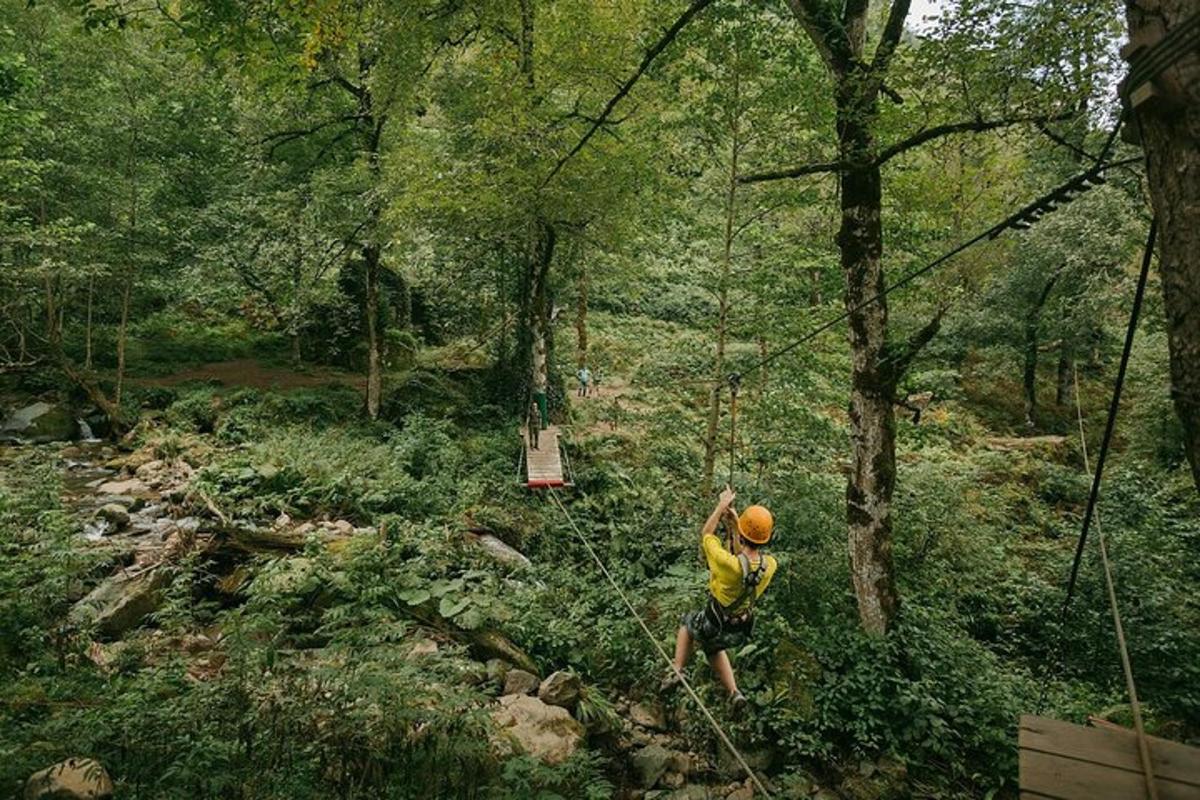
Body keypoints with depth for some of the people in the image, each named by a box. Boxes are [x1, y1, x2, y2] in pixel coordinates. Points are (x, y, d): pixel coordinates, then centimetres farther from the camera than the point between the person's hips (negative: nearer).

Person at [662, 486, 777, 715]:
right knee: (713, 647, 35)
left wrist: (722, 505, -8)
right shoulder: (770, 565, -22)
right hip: (741, 632, 4)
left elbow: (706, 535, -18)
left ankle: (677, 671, 25)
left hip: (714, 628, -4)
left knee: (688, 622, 30)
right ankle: (734, 693, 23)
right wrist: (734, 524, -1)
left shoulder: (730, 565, -37)